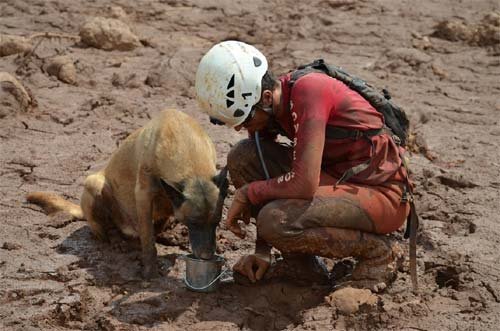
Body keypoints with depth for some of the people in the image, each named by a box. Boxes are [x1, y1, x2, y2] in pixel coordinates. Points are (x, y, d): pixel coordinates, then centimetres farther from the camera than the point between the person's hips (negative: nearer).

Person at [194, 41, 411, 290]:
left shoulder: (308, 90, -26)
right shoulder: (266, 108, -1)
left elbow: (304, 183, -32)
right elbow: (266, 172, 9)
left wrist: (246, 194, -16)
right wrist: (262, 250, 4)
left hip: (383, 194, -8)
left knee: (277, 220, -28)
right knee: (242, 157, -5)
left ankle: (376, 250, -4)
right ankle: (301, 264, 3)